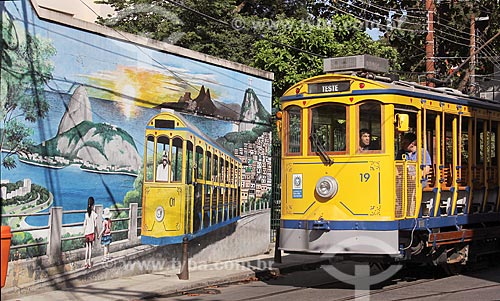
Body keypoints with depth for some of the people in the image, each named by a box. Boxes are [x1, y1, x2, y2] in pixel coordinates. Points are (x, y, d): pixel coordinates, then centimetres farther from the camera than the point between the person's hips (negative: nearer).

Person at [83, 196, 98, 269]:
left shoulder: (86, 214, -5)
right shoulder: (94, 214, -10)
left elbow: (84, 225, -2)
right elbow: (95, 225, -6)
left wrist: (84, 233, 9)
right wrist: (96, 233, 7)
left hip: (87, 233, 2)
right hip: (92, 232, -2)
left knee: (87, 248, 9)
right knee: (90, 248, 4)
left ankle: (86, 263, 9)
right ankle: (89, 263, 6)